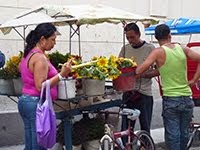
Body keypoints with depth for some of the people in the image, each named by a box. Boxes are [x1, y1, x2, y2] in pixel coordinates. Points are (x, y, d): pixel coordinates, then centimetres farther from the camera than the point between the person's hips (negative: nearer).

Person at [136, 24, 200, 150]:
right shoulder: (182, 48, 3)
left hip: (170, 99, -4)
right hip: (187, 98, 4)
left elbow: (140, 69, -19)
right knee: (184, 132, 16)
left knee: (172, 134, 2)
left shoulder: (159, 52, -9)